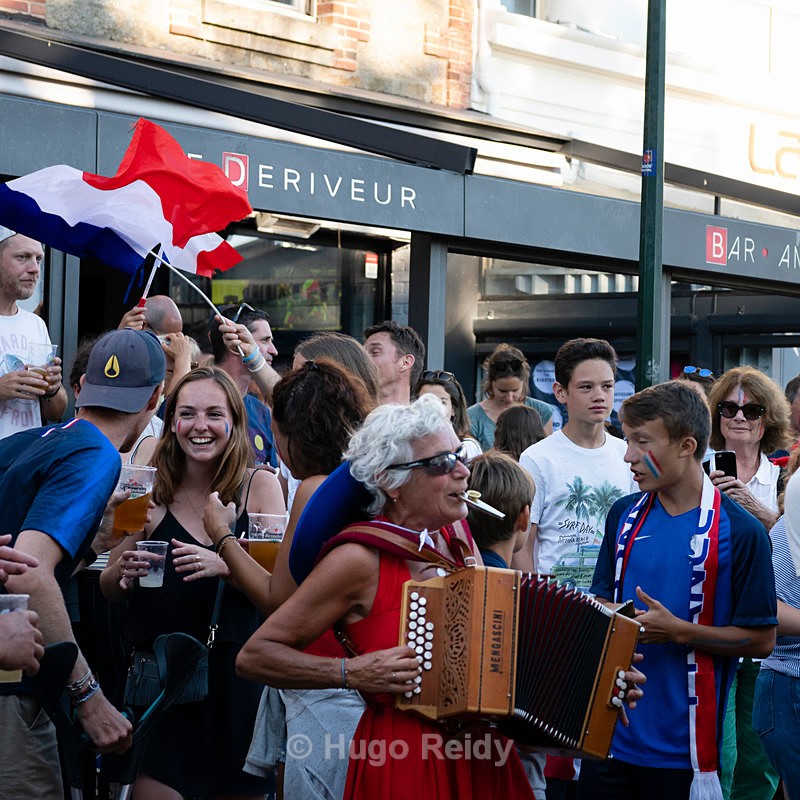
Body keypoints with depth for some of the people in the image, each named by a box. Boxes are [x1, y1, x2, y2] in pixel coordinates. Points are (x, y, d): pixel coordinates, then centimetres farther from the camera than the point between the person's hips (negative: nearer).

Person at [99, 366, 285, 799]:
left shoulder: (260, 486, -1)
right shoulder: (152, 491, 1)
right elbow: (109, 591, 9)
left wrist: (226, 563, -25)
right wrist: (121, 573, -14)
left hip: (235, 673, 0)